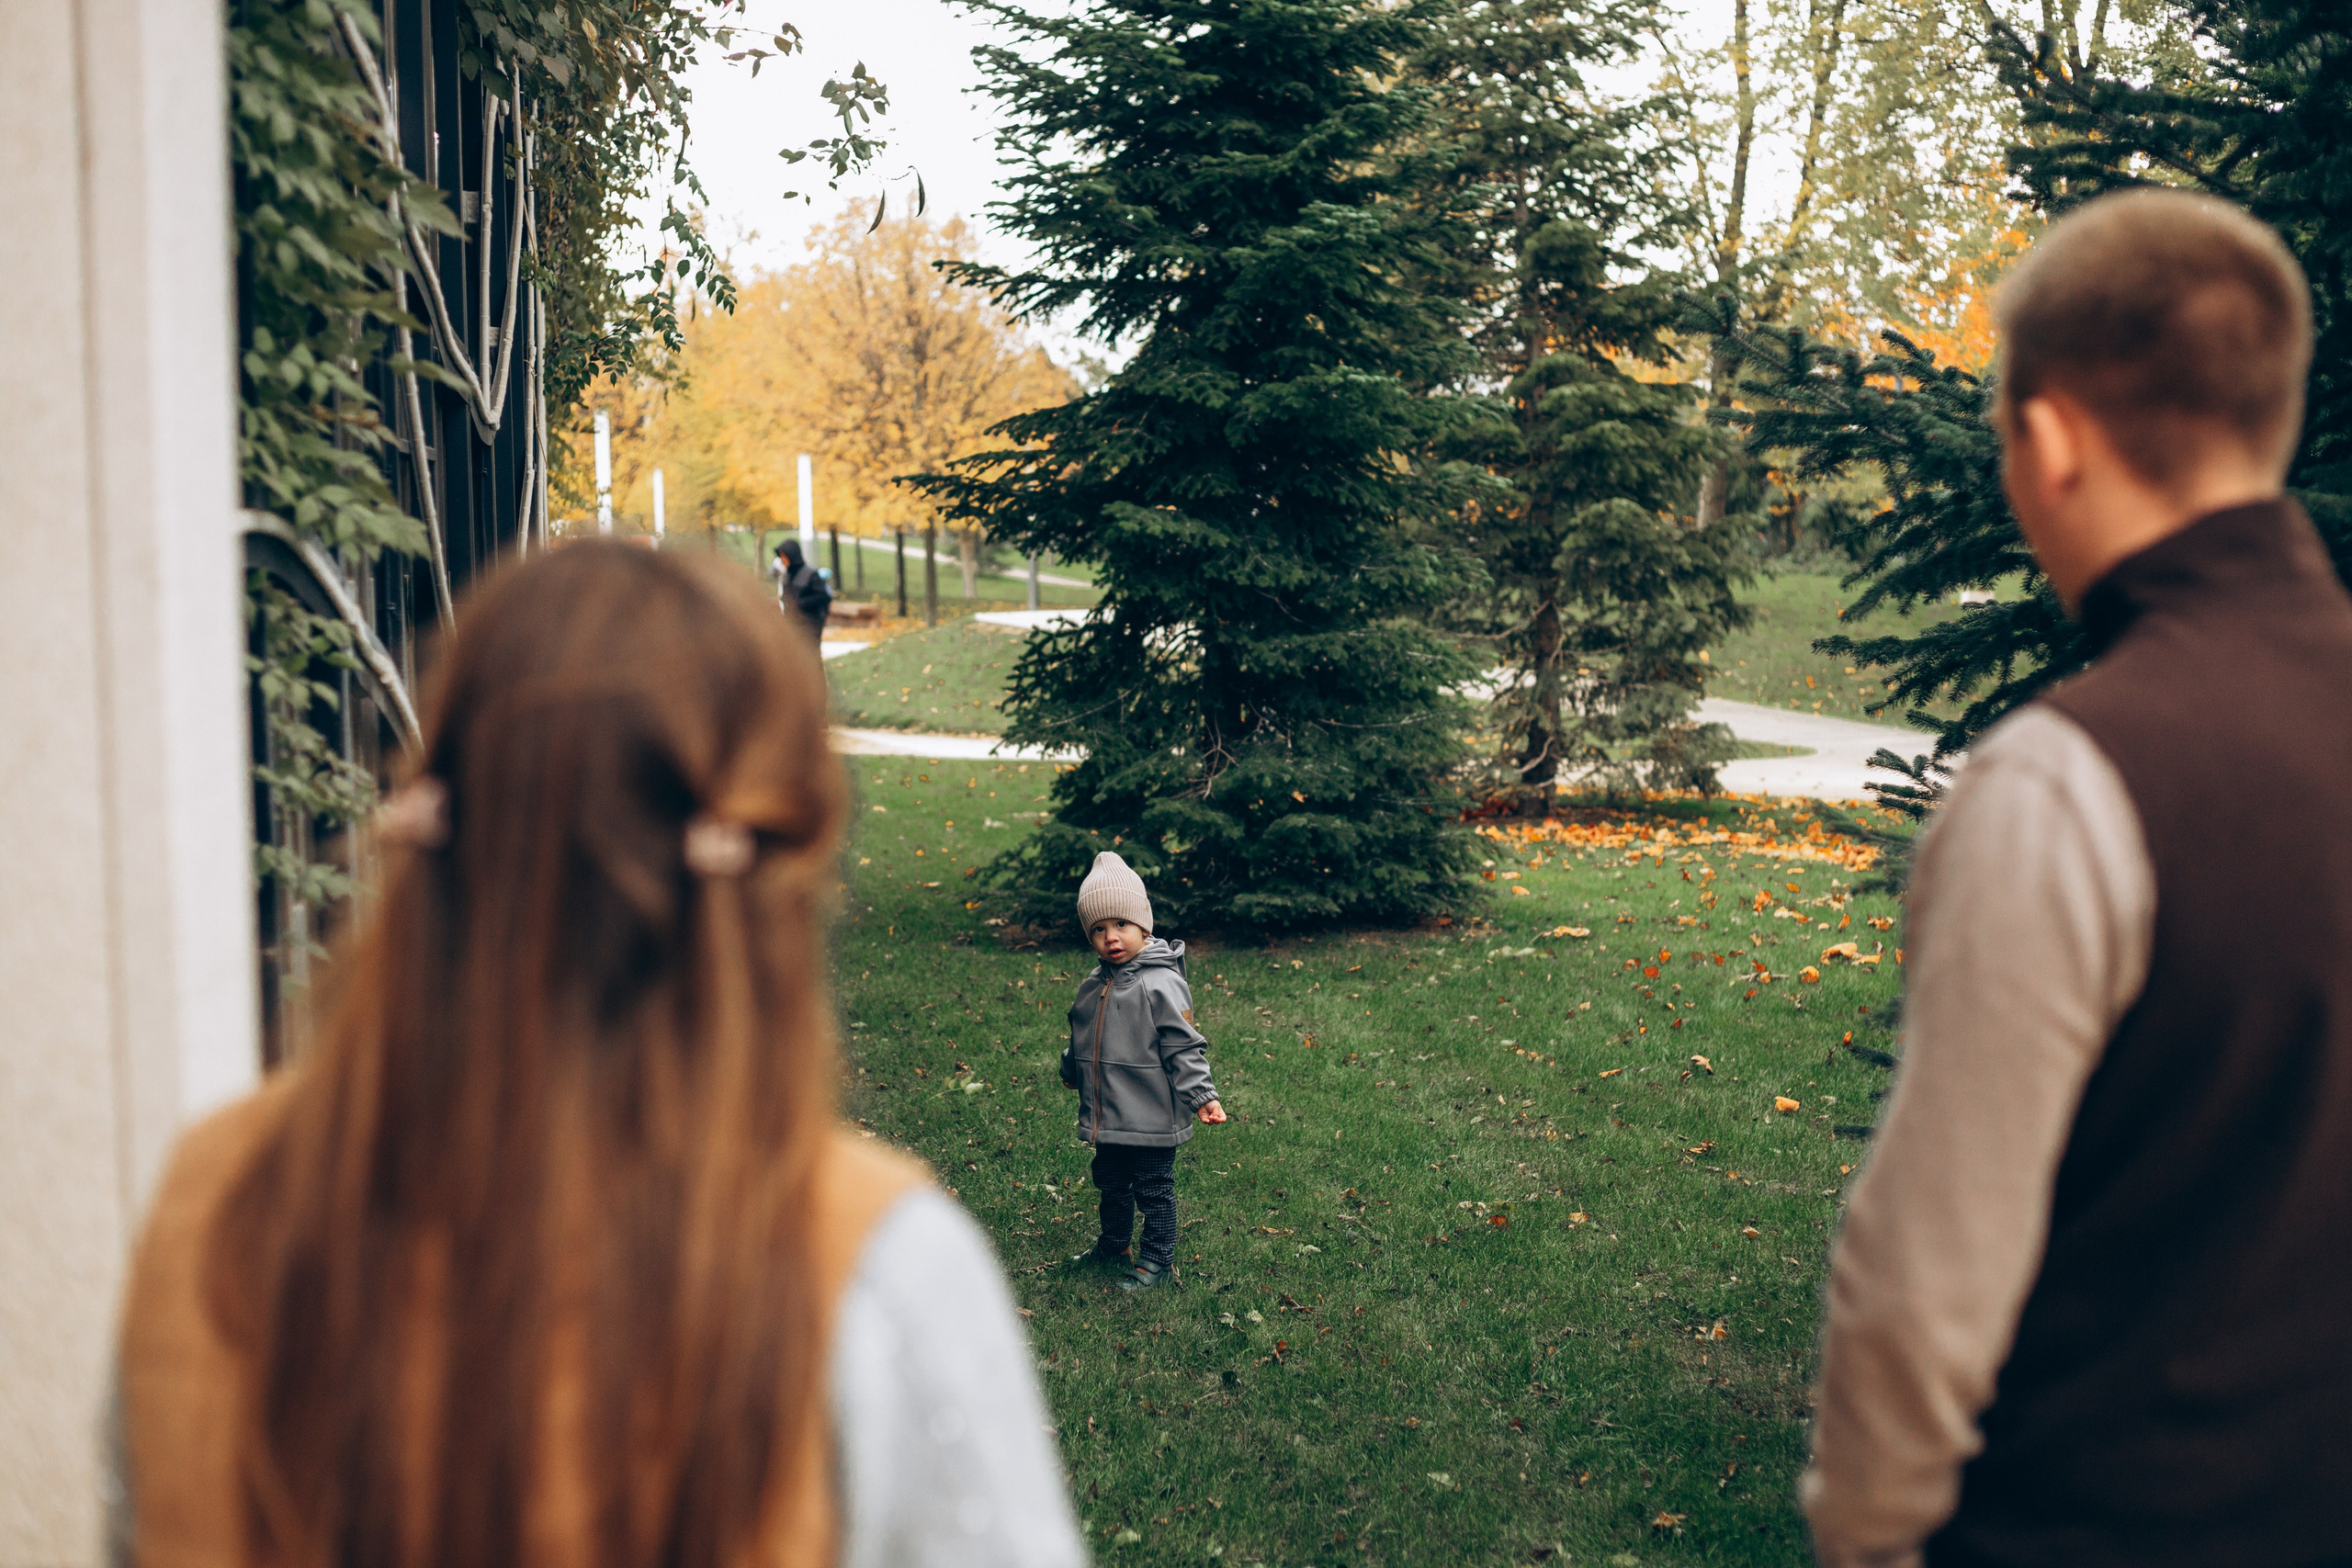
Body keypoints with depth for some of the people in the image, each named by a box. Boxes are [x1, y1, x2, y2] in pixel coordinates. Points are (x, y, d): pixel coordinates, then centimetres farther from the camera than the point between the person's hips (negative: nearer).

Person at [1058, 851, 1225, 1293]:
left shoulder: (1162, 984, -18)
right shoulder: (1093, 986, 5)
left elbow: (1183, 1048, -16)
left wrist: (1202, 1096, -22)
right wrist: (1070, 1073, 36)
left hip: (1152, 1119, -7)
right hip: (1107, 1119, 7)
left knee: (1154, 1190, 6)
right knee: (1111, 1184, 22)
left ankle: (1157, 1259, 21)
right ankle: (1113, 1244, 41)